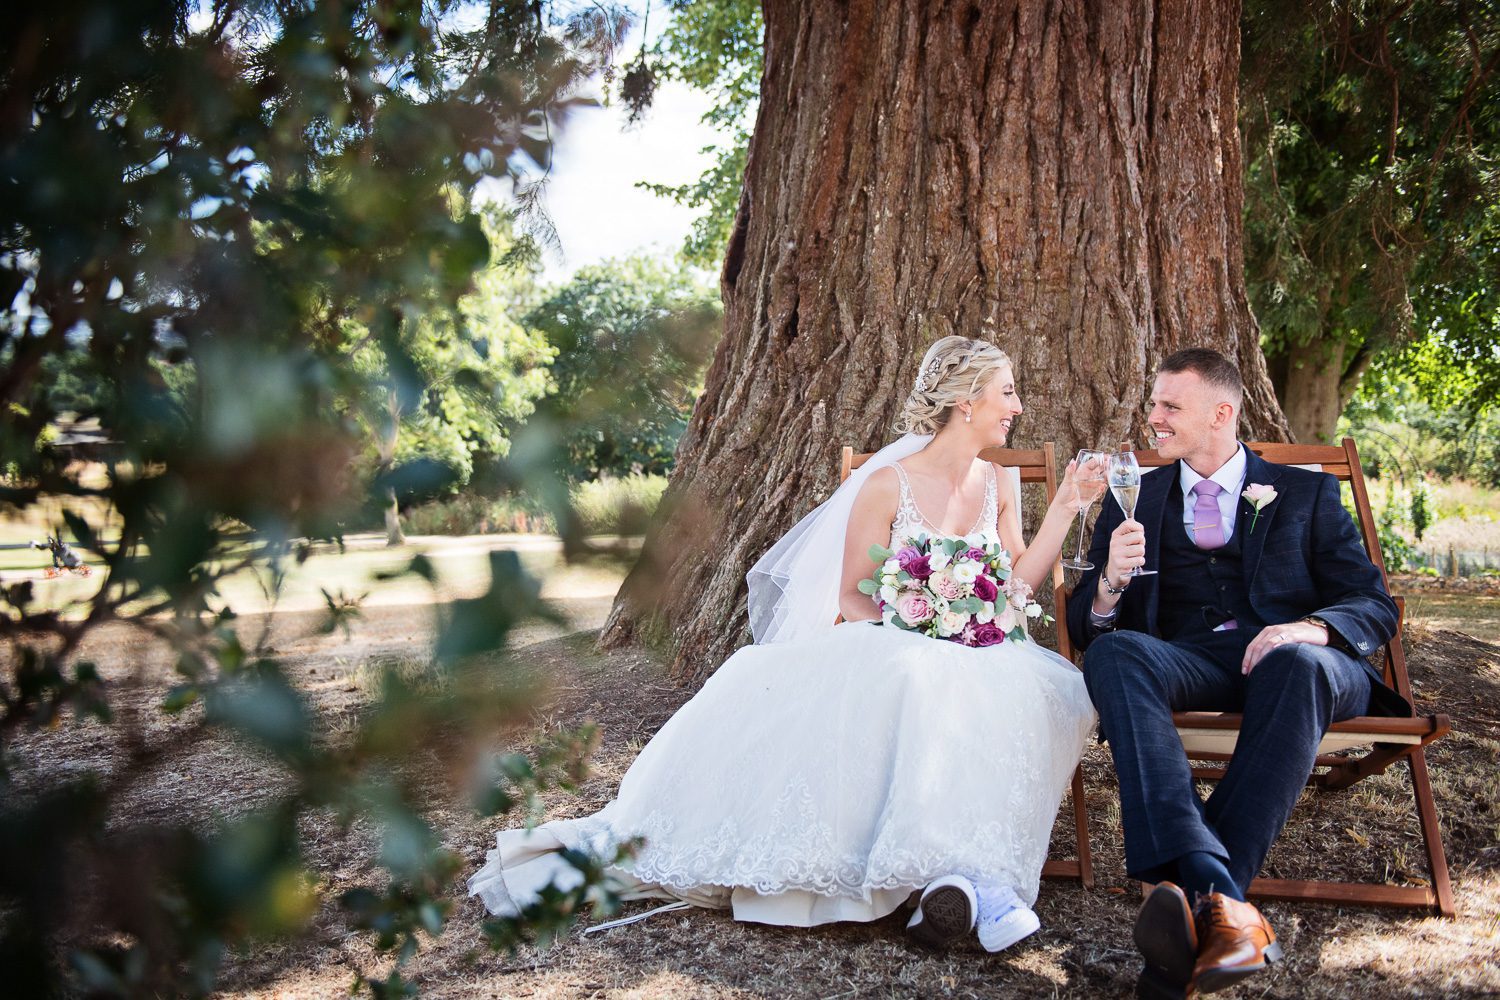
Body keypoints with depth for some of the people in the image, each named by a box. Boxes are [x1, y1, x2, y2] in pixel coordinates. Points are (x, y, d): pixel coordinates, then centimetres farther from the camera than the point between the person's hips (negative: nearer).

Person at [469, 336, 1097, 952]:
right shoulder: (888, 484, -4)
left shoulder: (995, 486, 12)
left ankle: (962, 875, -40)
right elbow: (852, 597, -3)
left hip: (974, 663, 4)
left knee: (1046, 687, -32)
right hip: (888, 653, -4)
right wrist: (919, 635, -18)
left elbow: (1016, 584, 9)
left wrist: (1064, 510, 4)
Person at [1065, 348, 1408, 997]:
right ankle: (1213, 890, -48)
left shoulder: (1306, 493, 20)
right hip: (1184, 660, 1)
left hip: (1294, 657, -1)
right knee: (1114, 652, -34)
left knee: (1299, 667, -38)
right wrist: (1111, 581, -9)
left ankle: (1190, 898, -42)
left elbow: (1373, 606, 10)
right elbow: (1085, 626, 16)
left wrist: (1314, 629, -13)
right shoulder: (1135, 498, 22)